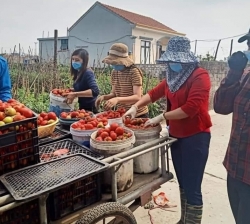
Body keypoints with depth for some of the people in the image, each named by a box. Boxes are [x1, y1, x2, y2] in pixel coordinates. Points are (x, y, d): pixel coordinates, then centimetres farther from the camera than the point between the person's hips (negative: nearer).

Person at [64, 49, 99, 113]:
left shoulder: (88, 73, -18)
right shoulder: (78, 73, 5)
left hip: (89, 109, -8)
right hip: (82, 108, 8)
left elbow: (95, 91, -30)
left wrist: (75, 94, -31)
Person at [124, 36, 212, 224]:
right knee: (182, 184, 19)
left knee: (192, 188, 0)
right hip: (176, 136, 8)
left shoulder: (200, 76, -15)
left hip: (195, 137, -8)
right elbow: (154, 93, 14)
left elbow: (191, 108, -24)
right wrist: (135, 107, -1)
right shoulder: (173, 76, 10)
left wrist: (162, 117, -19)